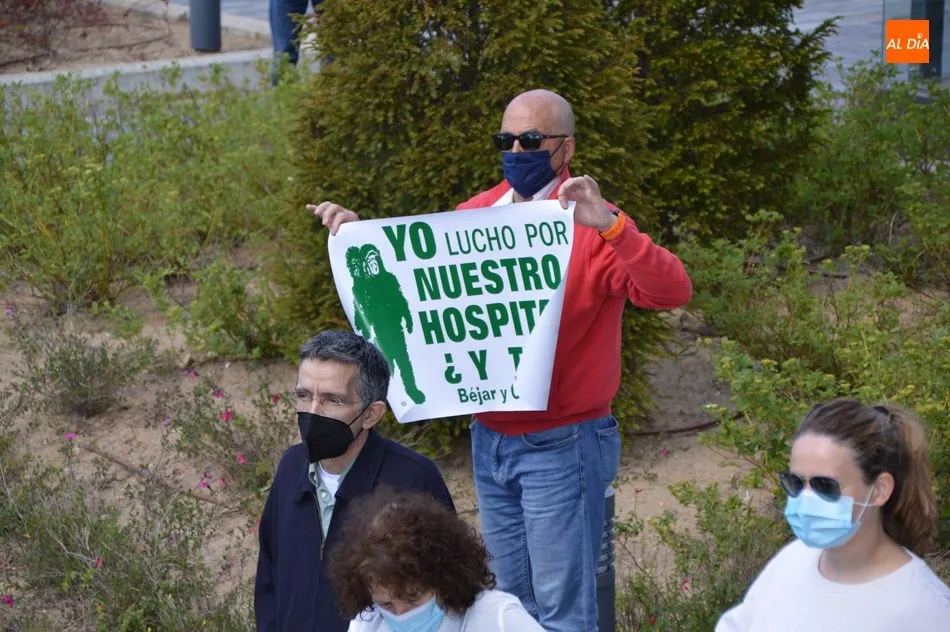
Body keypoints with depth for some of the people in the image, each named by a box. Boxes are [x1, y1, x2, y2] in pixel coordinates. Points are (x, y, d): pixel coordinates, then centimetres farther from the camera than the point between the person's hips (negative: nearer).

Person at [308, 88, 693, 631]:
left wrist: (611, 226, -36)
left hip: (560, 447, -6)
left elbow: (673, 292, -25)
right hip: (490, 440, 6)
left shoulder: (592, 227, -12)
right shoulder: (479, 213, 6)